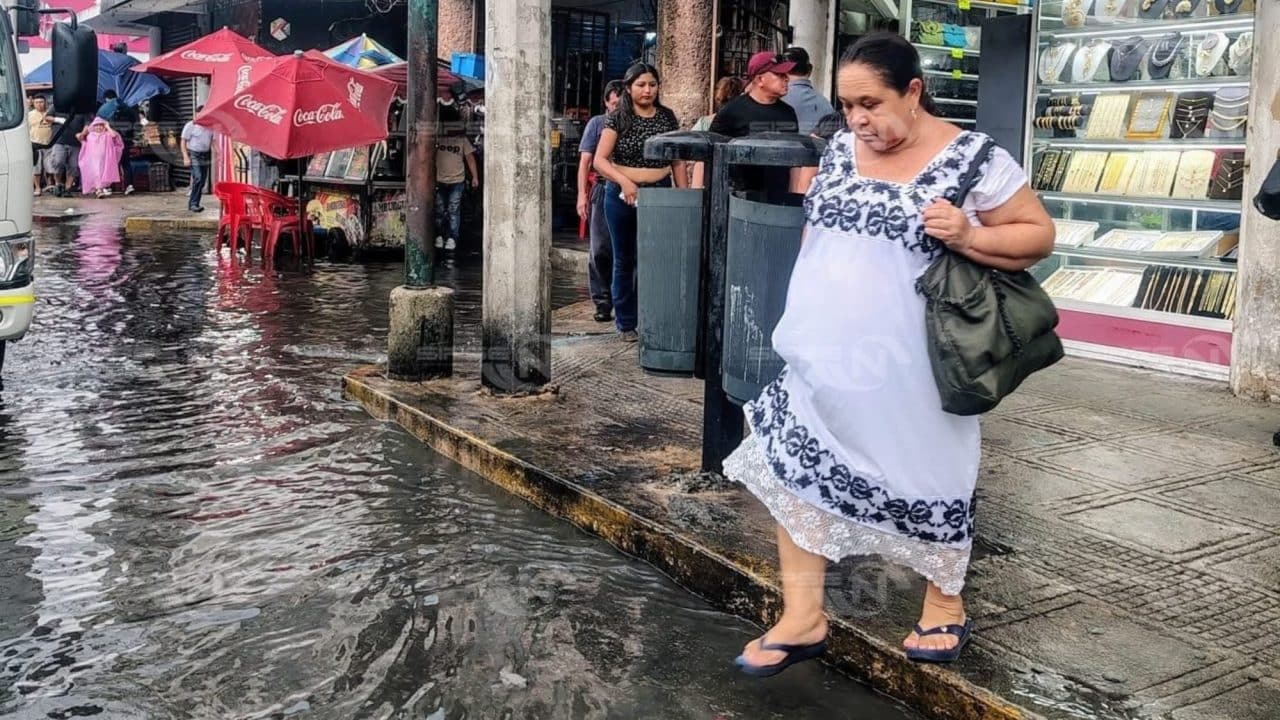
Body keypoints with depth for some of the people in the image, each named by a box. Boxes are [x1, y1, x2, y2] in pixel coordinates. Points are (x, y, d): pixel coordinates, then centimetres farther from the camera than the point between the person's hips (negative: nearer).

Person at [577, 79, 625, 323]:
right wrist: (582, 194, -3)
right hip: (603, 191, 0)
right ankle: (603, 302, 6)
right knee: (600, 250, -1)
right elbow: (586, 161, 6)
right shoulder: (597, 123, 9)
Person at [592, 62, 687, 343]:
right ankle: (626, 323, 19)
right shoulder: (617, 118, -2)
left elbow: (678, 162, 9)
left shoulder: (667, 117, 5)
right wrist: (624, 181, -21)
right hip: (622, 196, -1)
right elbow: (600, 160, -7)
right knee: (624, 261, 9)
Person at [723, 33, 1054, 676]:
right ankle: (802, 618, 14)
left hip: (908, 368, -5)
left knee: (926, 478, 10)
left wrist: (966, 236, -22)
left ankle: (946, 608, 32)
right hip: (823, 358, 5)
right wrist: (803, 319, 15)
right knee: (795, 466, 2)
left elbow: (1038, 234, -5)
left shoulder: (972, 159, -10)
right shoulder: (840, 149, 7)